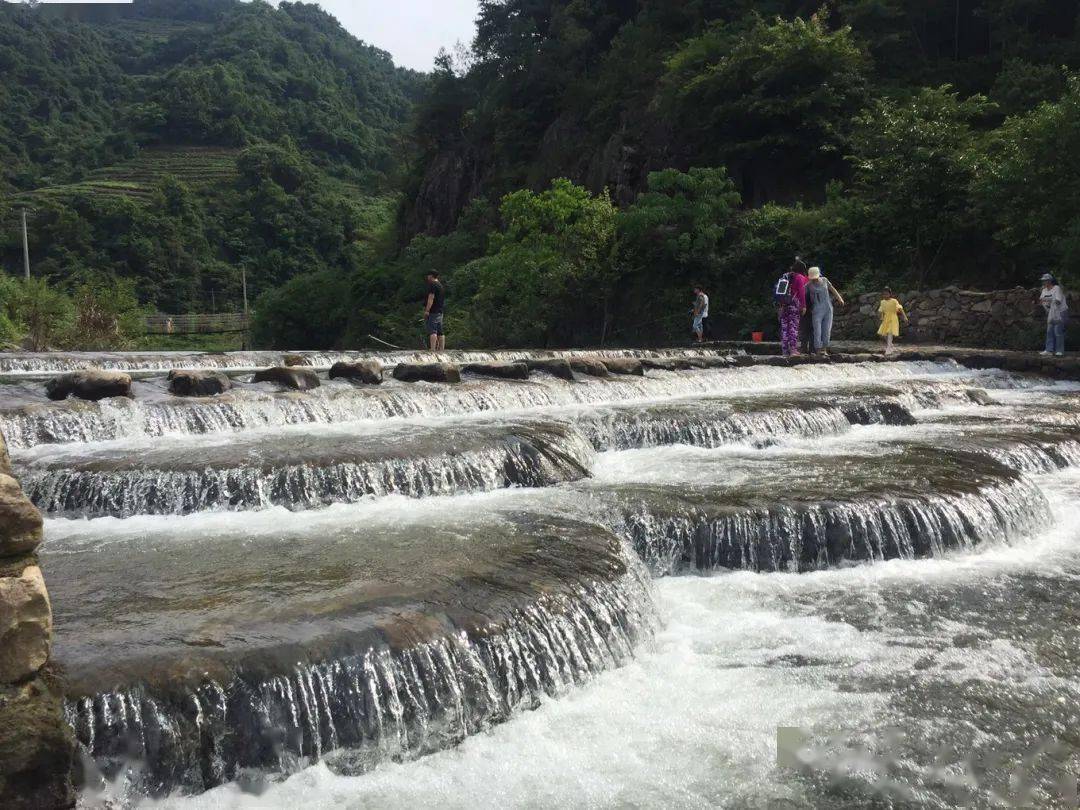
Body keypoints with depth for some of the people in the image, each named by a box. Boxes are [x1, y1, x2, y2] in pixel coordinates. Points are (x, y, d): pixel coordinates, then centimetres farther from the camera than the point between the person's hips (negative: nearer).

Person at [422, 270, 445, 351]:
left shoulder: (432, 285, -8)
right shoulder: (440, 285, 21)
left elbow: (431, 298, -17)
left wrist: (427, 310, -20)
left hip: (432, 312, -9)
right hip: (440, 311, 9)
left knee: (432, 331, -15)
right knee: (440, 332, 8)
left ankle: (433, 350, -23)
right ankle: (441, 350, 8)